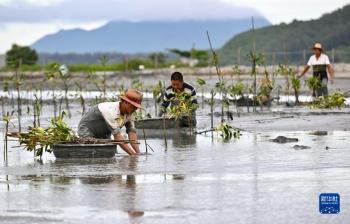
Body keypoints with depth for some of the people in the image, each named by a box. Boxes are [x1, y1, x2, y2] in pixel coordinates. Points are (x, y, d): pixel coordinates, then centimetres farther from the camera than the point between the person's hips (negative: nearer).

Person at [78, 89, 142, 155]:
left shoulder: (129, 113, -14)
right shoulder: (110, 110, -37)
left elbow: (132, 132, -16)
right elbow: (117, 135, -42)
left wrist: (138, 153, -28)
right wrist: (132, 154, -45)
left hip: (104, 134, 8)